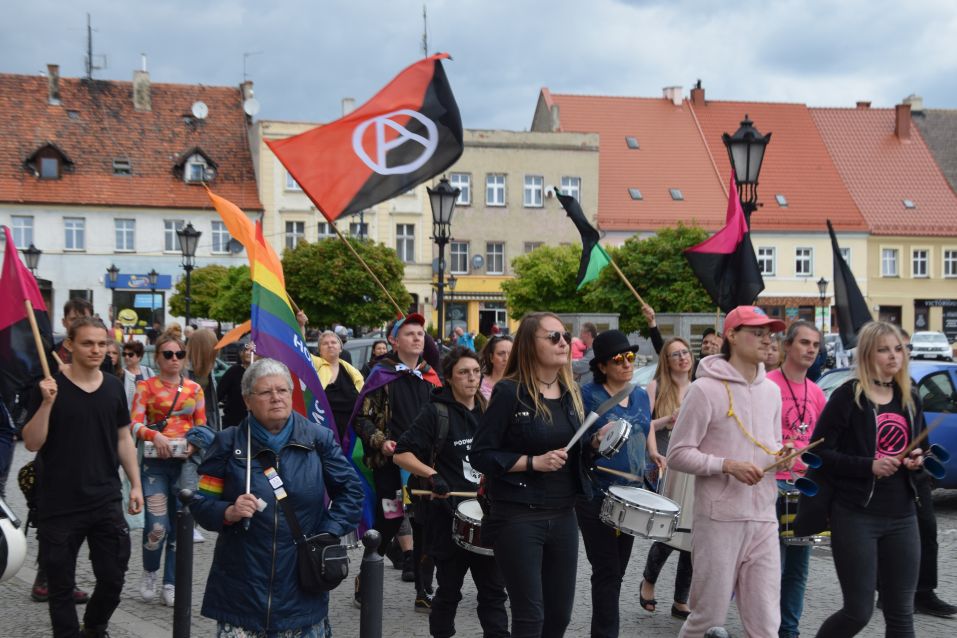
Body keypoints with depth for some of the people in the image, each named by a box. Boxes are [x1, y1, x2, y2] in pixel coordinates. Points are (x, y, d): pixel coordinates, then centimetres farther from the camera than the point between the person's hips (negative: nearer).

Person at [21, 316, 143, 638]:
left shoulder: (114, 387, 5)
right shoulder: (51, 386, -7)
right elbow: (32, 443, -10)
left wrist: (135, 484, 9)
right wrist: (47, 402, -23)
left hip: (107, 502, 4)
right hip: (59, 505, -3)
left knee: (113, 579, 9)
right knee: (61, 584, 7)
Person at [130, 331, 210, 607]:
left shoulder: (194, 389, 10)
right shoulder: (146, 386, 2)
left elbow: (202, 426, 12)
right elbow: (135, 425, -6)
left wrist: (193, 443, -8)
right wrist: (154, 435, -25)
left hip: (185, 462, 3)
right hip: (156, 462, -3)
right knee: (157, 527, -9)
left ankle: (171, 584, 16)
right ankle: (149, 573, 19)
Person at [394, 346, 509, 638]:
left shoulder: (486, 411, 9)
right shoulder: (436, 412, -7)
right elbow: (401, 454, -11)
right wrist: (432, 475, -23)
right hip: (450, 514, -4)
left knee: (493, 589, 7)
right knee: (449, 589, 8)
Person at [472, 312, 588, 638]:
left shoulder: (570, 392, 9)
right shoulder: (510, 392, -11)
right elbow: (480, 455, -12)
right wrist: (533, 462, -20)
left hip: (563, 515, 6)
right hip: (518, 517, -6)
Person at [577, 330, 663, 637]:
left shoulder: (641, 395, 8)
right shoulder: (588, 395, -11)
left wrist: (653, 453, 5)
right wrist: (596, 441, -30)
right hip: (597, 497, -6)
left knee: (616, 571, 13)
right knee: (607, 572, -6)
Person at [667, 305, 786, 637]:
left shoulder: (771, 390, 11)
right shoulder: (706, 389, -9)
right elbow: (678, 454, -9)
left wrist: (780, 455, 2)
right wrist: (728, 465, -20)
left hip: (764, 521, 6)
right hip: (720, 521, -6)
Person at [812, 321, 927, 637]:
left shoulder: (910, 398, 11)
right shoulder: (848, 395, -8)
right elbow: (819, 452, -11)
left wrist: (918, 461, 0)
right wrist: (869, 466, -20)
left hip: (902, 517, 6)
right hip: (856, 516, -5)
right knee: (859, 611, -1)